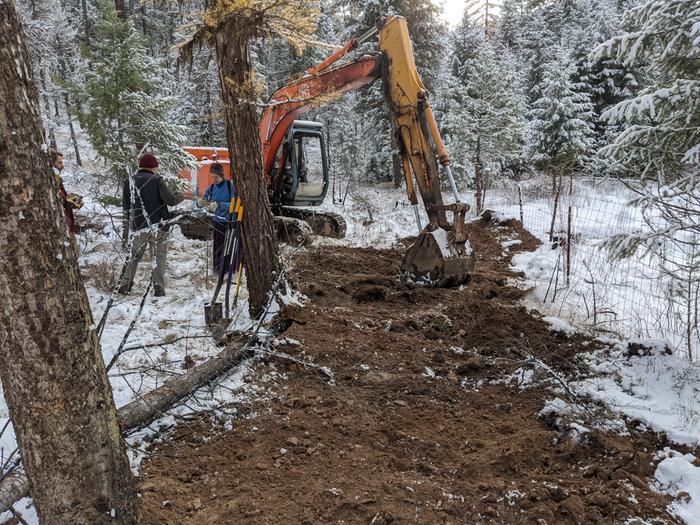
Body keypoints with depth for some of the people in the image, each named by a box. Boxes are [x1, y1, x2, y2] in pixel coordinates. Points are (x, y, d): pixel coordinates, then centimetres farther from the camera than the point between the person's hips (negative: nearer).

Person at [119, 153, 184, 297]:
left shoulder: (128, 182, 4)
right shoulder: (157, 180, -9)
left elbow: (126, 206, 8)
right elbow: (170, 200, -10)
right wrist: (180, 196, 11)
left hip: (139, 226, 3)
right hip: (158, 226, -3)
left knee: (134, 256, 16)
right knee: (160, 257, 5)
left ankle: (125, 285, 10)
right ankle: (159, 288, 0)